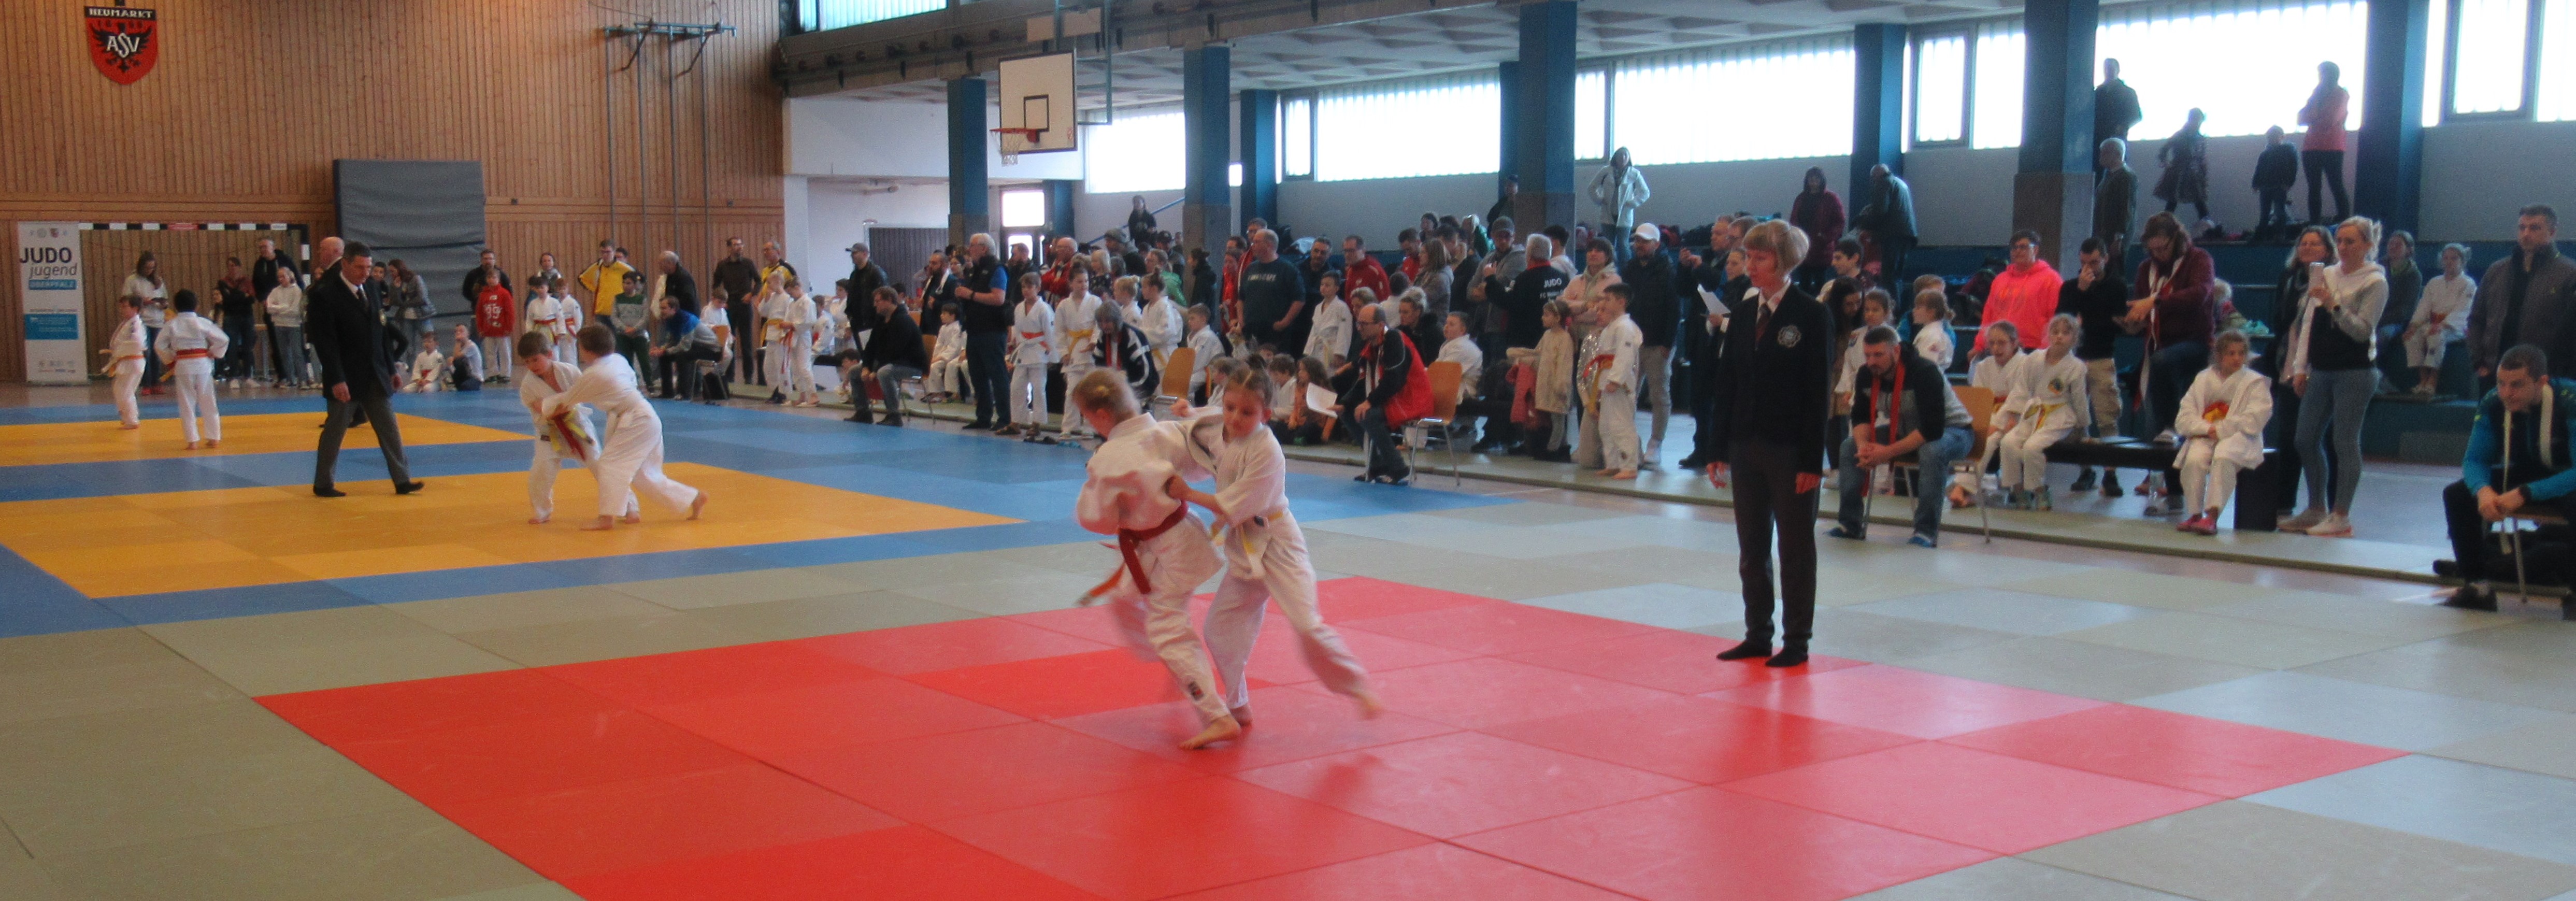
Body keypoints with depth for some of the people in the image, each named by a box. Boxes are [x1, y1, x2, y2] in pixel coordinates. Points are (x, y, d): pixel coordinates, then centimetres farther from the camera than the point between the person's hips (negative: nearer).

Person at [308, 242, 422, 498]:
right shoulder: (325, 295, -11)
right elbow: (325, 343, -16)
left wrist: (390, 369, 13)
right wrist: (336, 380, -21)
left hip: (375, 378, 6)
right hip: (346, 380, -6)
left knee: (390, 430, 5)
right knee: (335, 432, 4)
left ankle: (403, 481, 9)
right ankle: (322, 484, 16)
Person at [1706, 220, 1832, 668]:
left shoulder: (1812, 315, -8)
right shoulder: (1744, 312, 8)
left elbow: (1818, 390, -10)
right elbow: (1727, 380, 9)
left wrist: (1812, 460, -14)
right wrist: (1720, 449, 6)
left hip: (1790, 450, -6)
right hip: (1747, 445, 6)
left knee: (1795, 547, 4)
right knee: (1751, 547, 10)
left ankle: (1796, 640, 13)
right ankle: (1758, 635, 20)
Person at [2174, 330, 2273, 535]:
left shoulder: (2255, 382, 6)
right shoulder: (2203, 380, 16)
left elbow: (2253, 421, -7)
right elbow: (2183, 420, 9)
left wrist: (2219, 430, -12)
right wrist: (2207, 429, -10)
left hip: (2239, 439, -3)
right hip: (2204, 438, 3)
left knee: (2223, 457, -36)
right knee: (2194, 460, -30)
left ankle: (2212, 516, -39)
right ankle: (2195, 514, -20)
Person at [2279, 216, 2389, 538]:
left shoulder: (2375, 282, -4)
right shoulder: (2325, 275, 12)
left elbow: (2362, 330, -11)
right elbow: (2307, 322, 13)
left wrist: (2334, 305, -24)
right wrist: (2300, 367, 8)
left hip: (2355, 372, -6)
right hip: (2321, 370, 7)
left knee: (2345, 443, -5)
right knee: (2306, 439, 8)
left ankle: (2341, 516, 0)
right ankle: (2317, 508, 20)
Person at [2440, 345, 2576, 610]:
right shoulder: (2493, 405, -15)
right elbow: (2475, 459, -10)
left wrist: (2524, 494, -43)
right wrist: (2483, 489, -33)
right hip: (2526, 474, 5)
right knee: (2457, 495, -15)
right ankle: (2475, 585, -9)